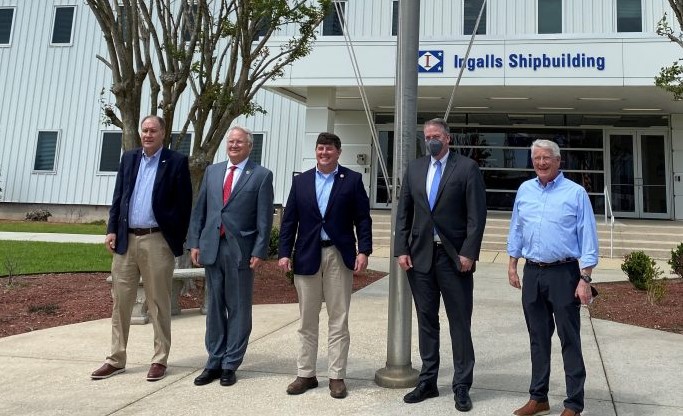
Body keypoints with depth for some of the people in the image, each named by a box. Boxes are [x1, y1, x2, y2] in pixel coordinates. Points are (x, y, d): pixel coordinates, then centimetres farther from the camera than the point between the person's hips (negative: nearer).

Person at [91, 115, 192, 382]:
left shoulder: (176, 162, -2)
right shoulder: (128, 158, 12)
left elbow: (184, 204, -4)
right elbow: (118, 197, 12)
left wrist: (178, 240, -8)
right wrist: (112, 230, 3)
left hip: (157, 241, -5)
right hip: (126, 239, 5)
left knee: (158, 303, 4)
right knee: (120, 301, 9)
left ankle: (160, 360, 15)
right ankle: (116, 360, 21)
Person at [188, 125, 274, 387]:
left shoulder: (261, 175, -1)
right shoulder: (212, 171, 13)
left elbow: (264, 218, -5)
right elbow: (199, 210, 12)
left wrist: (259, 251, -11)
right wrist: (194, 242, 4)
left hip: (241, 250, -4)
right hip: (212, 247, 4)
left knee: (238, 309, 5)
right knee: (215, 307, 11)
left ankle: (230, 365, 16)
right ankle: (214, 362, 22)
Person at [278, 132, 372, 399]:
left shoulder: (352, 179, 3)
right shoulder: (301, 181, 9)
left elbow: (363, 219, 0)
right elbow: (289, 220, 7)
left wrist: (364, 250, -10)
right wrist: (285, 252, -2)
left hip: (339, 256, -2)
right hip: (307, 256, 2)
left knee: (338, 320, 4)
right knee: (307, 320, 10)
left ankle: (336, 376, 13)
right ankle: (306, 374, 21)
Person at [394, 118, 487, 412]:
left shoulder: (467, 167, -1)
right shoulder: (414, 168, 11)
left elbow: (476, 215, -7)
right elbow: (404, 212, 9)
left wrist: (469, 253, -13)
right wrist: (401, 249, 0)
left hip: (454, 256, -3)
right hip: (420, 254, 4)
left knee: (460, 322, 4)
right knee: (426, 320, 11)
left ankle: (461, 386, 15)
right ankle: (427, 381, 22)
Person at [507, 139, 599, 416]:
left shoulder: (575, 193, -4)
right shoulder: (524, 190, 9)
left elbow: (588, 238, -6)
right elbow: (516, 230, 15)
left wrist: (585, 279, -11)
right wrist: (512, 265, 11)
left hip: (563, 274, -4)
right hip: (532, 273, 4)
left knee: (570, 341, 2)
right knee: (538, 338, 13)